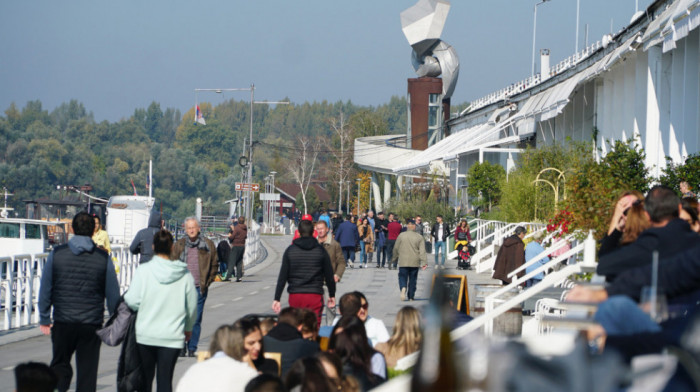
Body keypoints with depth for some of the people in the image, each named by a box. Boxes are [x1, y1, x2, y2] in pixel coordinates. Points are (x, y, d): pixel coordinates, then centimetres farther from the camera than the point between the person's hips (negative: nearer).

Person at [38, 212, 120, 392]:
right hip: (92, 324, 0)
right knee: (87, 370, 7)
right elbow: (113, 294, 1)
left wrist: (44, 319, 9)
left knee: (60, 364, 14)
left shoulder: (57, 254, -2)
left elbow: (45, 289, 1)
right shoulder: (103, 258, -3)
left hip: (62, 323, 0)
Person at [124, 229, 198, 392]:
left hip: (145, 335, 0)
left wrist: (125, 296, 13)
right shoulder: (185, 274, -4)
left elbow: (133, 301, -11)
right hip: (172, 336, 0)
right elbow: (192, 306, 3)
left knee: (145, 378, 14)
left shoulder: (143, 271, -9)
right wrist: (188, 328, 21)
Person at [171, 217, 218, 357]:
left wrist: (207, 282, 4)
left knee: (196, 320, 0)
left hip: (199, 288, 0)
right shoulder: (178, 245, 6)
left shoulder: (208, 245, 5)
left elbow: (214, 265, 11)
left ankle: (192, 348, 8)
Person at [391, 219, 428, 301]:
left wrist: (394, 259, 17)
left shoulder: (401, 236, 0)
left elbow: (396, 249, 5)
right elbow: (422, 251, -5)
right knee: (413, 279, 10)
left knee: (402, 277, 3)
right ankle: (411, 296, 13)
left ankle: (403, 287, -28)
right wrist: (424, 262, -6)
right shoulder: (419, 237, 1)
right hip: (415, 263, 1)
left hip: (403, 262, -1)